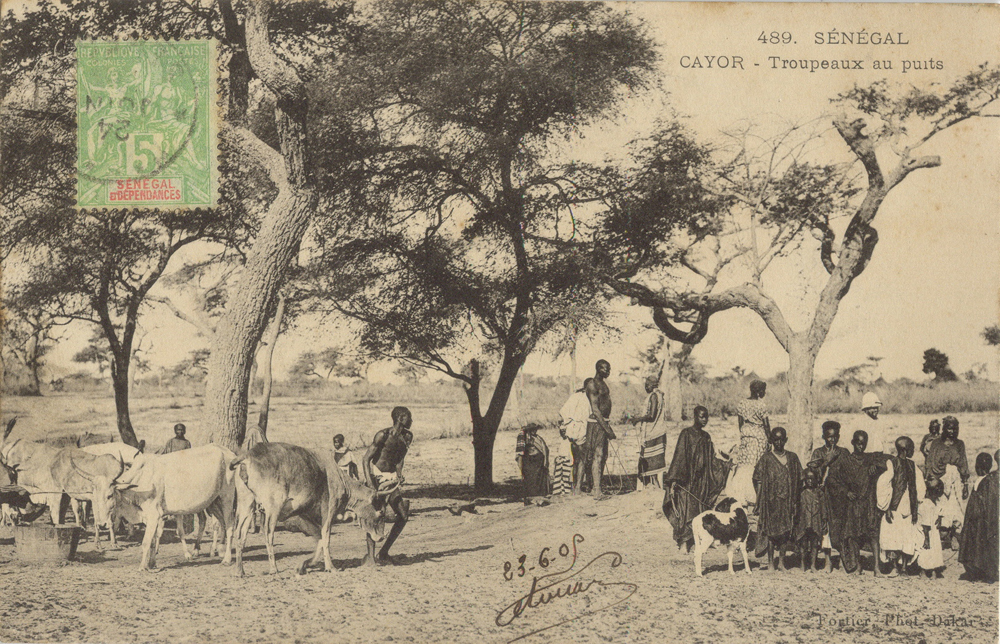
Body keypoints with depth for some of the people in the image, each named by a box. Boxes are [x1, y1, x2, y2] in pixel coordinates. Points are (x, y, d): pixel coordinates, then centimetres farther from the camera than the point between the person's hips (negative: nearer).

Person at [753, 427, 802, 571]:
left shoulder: (792, 457, 8)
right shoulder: (766, 458, 0)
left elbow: (798, 480, 12)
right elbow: (758, 480, 1)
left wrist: (796, 500, 5)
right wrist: (759, 500, -6)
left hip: (788, 500, 3)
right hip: (771, 500, -3)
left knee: (786, 532, 4)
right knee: (772, 531, -2)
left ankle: (781, 562, 14)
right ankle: (770, 563, 6)